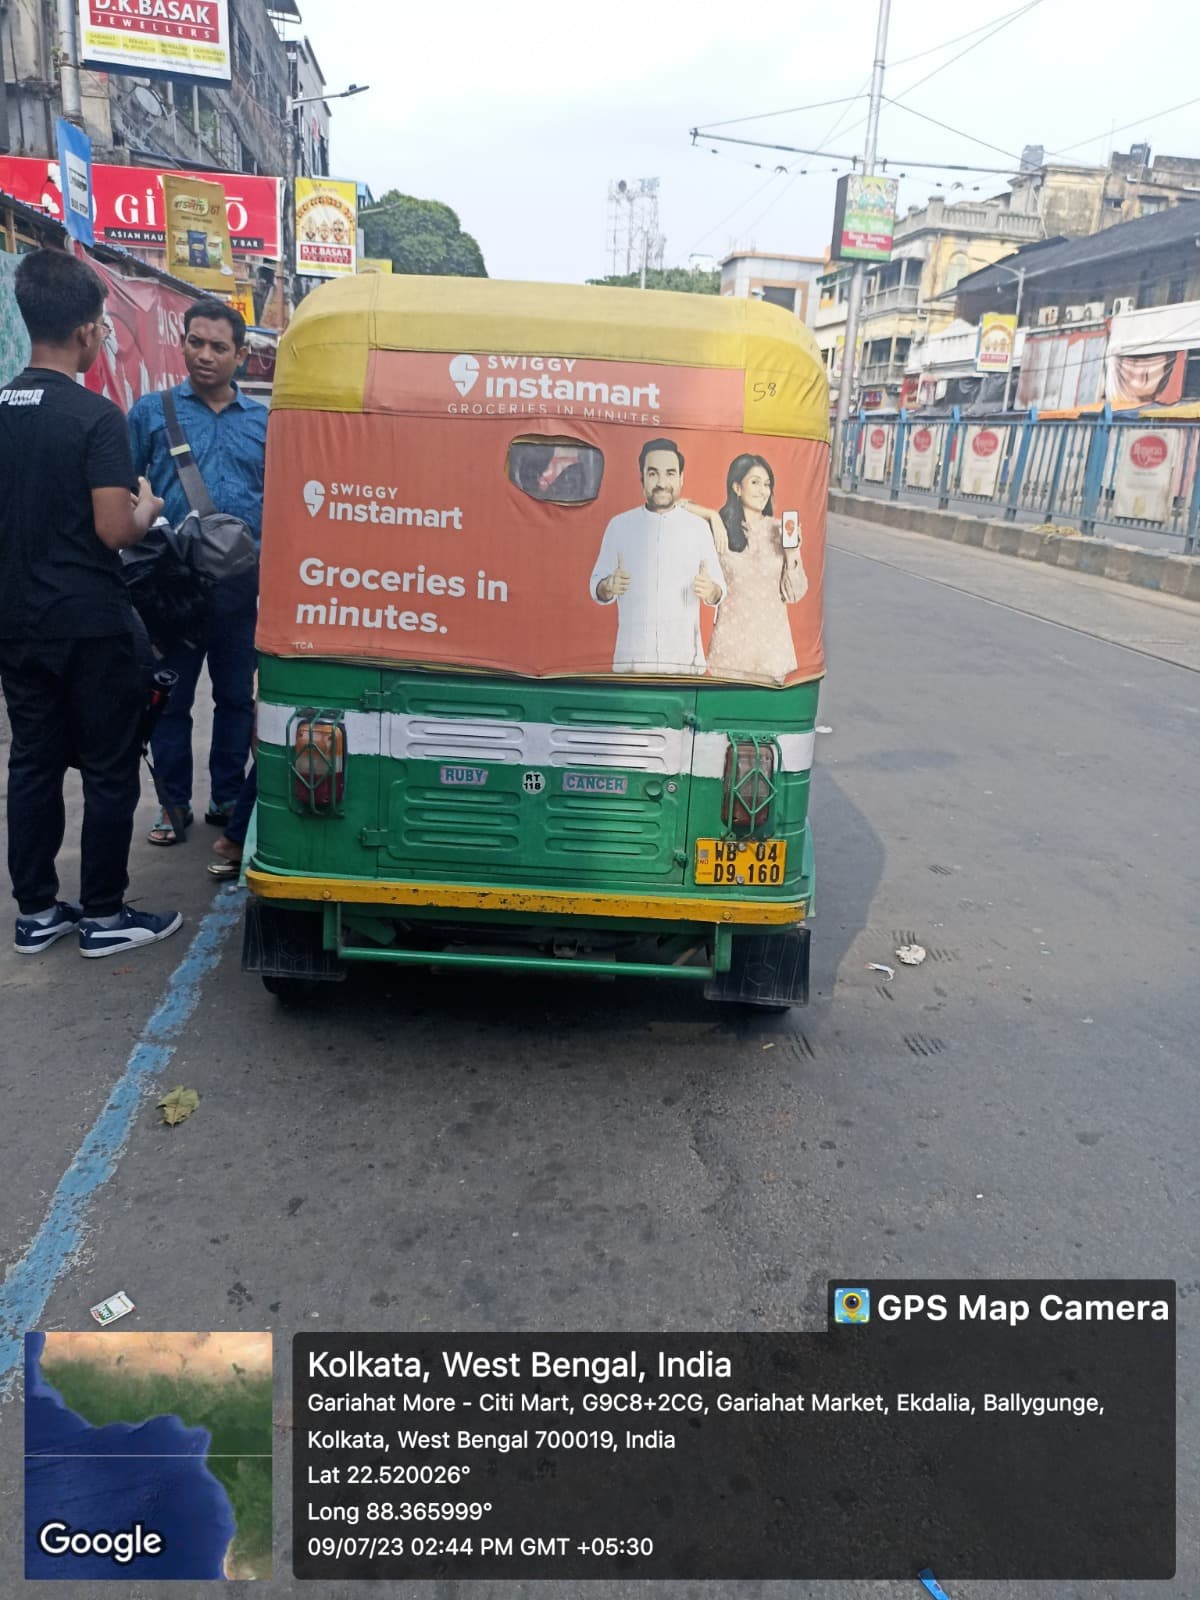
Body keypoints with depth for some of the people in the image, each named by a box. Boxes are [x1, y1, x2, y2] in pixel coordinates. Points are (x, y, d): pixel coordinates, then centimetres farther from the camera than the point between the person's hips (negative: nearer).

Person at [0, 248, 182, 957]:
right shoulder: (95, 415, -15)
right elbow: (115, 530, -18)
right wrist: (148, 506, 1)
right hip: (90, 624, -7)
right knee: (110, 771, 4)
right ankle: (104, 917, 12)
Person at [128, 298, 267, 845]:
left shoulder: (262, 422, 9)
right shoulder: (152, 411, 4)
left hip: (241, 586, 2)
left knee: (236, 696, 10)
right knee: (171, 697, 6)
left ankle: (227, 797, 24)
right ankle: (174, 803, 19)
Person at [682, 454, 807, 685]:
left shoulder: (780, 530, 1)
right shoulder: (722, 527, -2)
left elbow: (794, 594, 2)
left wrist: (792, 554, -11)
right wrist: (713, 516, -12)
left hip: (771, 643, 1)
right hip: (730, 643, -1)